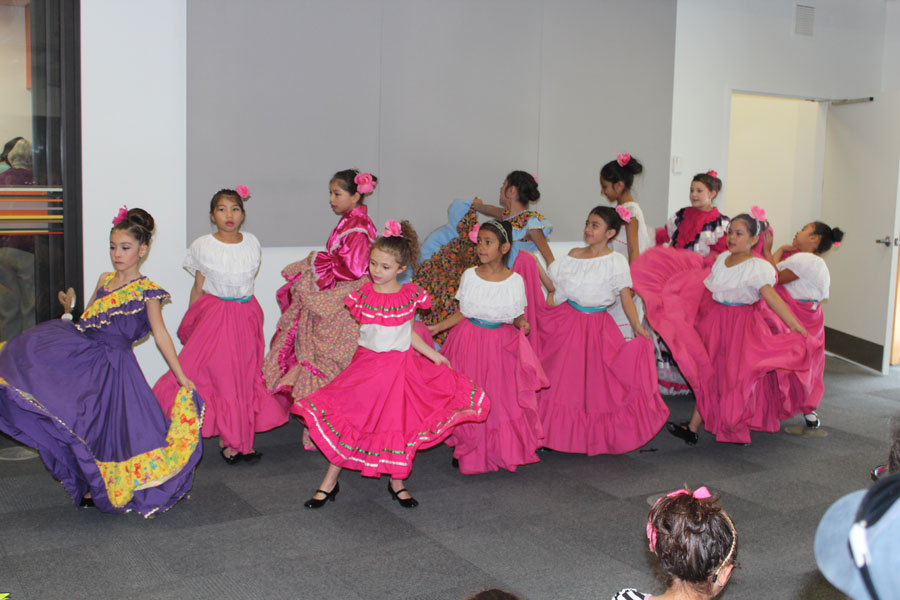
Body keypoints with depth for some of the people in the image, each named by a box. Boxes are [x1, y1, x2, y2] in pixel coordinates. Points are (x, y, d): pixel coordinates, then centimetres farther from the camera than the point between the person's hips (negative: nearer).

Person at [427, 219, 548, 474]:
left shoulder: (515, 280, -4)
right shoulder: (469, 275, -1)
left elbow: (517, 317, 2)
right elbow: (462, 313, 6)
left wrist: (522, 324, -20)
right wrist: (438, 327, -1)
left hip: (501, 344, -1)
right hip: (470, 340, 1)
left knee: (502, 399, 0)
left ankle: (504, 451, 19)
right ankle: (468, 451, 20)